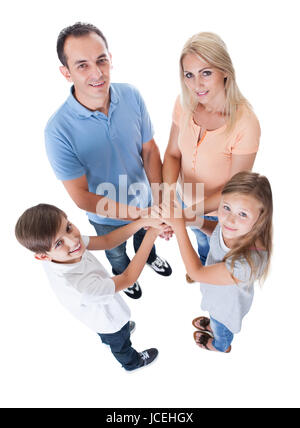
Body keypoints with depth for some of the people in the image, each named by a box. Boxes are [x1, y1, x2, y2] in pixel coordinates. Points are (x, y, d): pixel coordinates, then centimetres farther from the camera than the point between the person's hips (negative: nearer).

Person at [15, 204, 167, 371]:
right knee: (121, 345, 30)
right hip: (110, 320, -5)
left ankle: (107, 338, 74)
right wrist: (152, 234, -36)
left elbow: (107, 241, -21)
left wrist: (143, 222, -34)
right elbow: (128, 278, -38)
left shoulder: (67, 239, -32)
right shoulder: (80, 287, -51)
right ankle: (132, 362, 63)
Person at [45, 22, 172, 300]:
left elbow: (149, 150, -12)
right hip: (107, 216, -2)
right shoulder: (58, 130, -33)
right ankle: (124, 275, 66)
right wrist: (137, 214, -35)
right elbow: (81, 196, -29)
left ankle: (149, 256, 71)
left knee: (145, 235, 35)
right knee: (116, 252, 30)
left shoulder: (131, 96, -21)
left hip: (143, 199, 3)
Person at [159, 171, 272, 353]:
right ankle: (213, 325, 73)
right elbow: (216, 229, -3)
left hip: (228, 303, -4)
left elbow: (196, 272, -35)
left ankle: (221, 346, 68)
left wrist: (179, 226, -37)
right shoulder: (232, 225, -31)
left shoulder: (250, 261, -49)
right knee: (216, 318, 39)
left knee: (222, 329, 33)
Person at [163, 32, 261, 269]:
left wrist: (192, 211, -34)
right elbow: (173, 154, -8)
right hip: (188, 200, 4)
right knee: (202, 244, 35)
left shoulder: (245, 123, -32)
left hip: (220, 211, -4)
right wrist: (169, 190, -27)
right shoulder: (184, 103, -17)